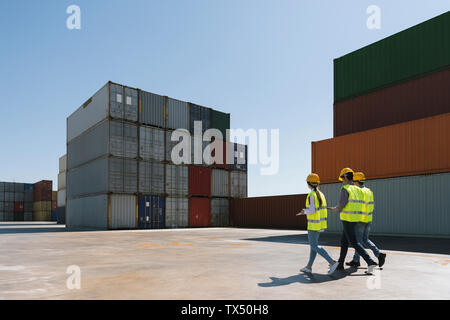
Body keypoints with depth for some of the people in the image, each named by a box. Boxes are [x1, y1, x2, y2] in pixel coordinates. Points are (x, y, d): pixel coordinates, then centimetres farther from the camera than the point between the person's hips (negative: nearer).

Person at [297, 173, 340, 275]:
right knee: (313, 244, 14)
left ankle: (332, 262, -12)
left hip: (314, 224, -9)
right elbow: (322, 210, 12)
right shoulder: (321, 194, 8)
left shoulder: (311, 195, -18)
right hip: (321, 222, 9)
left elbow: (312, 210, -25)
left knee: (314, 246, -3)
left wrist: (305, 211, -4)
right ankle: (309, 267, 19)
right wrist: (305, 212, 17)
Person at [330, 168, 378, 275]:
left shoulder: (345, 189, -14)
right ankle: (340, 264, 23)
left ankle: (370, 262, -12)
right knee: (344, 241, 17)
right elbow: (359, 205, 12)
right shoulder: (358, 190, 11)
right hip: (355, 219, 9)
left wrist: (335, 209, 6)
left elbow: (341, 205, -17)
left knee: (354, 243, -5)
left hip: (347, 220, -9)